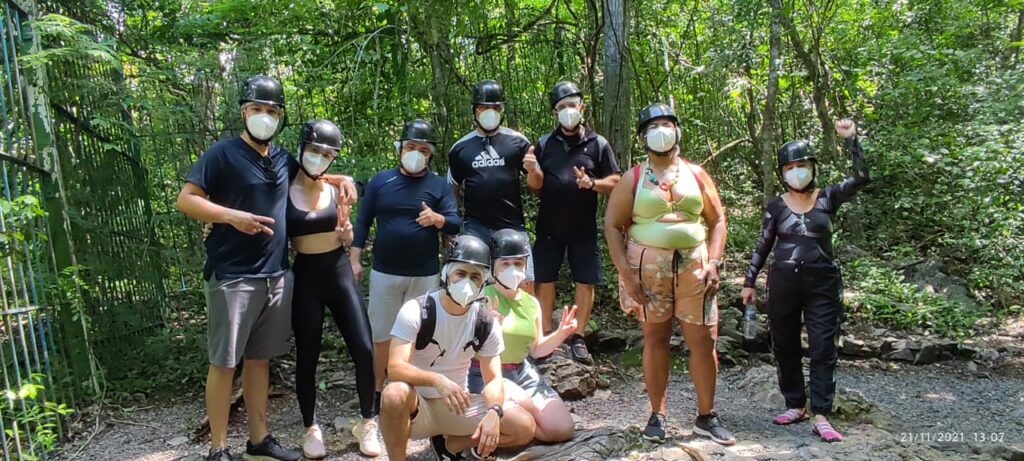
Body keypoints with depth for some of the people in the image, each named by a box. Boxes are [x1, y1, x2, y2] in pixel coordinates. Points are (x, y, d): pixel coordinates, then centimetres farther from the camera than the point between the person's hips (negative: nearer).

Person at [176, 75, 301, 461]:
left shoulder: (284, 159, 11)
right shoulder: (222, 154, -6)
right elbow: (185, 200, -10)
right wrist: (232, 215, -24)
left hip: (277, 276, 6)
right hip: (232, 277, -6)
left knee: (259, 358, 13)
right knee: (224, 362, 2)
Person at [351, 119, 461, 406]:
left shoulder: (439, 185, 1)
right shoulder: (381, 181, 3)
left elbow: (456, 224, -4)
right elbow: (363, 221, 6)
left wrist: (437, 218, -25)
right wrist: (355, 260, 1)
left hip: (425, 275, 0)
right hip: (385, 272, 0)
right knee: (381, 333, 7)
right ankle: (377, 389, 21)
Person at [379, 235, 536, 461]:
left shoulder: (485, 322, -5)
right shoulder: (416, 311, -18)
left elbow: (493, 379, -6)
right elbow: (395, 367, -28)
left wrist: (493, 412, -28)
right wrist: (438, 380, -46)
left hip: (458, 403, 4)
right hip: (418, 405, -4)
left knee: (524, 427, -12)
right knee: (395, 394, -39)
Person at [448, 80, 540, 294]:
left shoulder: (517, 141, 3)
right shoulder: (460, 147, 7)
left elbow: (535, 183, 6)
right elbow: (453, 190, 15)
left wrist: (533, 169, -16)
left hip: (512, 226, -1)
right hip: (475, 227, 1)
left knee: (526, 283, 0)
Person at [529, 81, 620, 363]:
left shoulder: (598, 144, 1)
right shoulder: (545, 143, 5)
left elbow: (614, 182, 1)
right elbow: (535, 186, 7)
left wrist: (592, 183, -19)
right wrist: (532, 171, -16)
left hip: (584, 229, -1)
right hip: (549, 227, 1)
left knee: (586, 282, 3)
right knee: (544, 281, 6)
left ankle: (578, 337, 16)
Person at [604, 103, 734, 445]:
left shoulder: (696, 174, 10)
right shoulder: (633, 178, 3)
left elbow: (717, 220, 11)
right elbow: (612, 225, -1)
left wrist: (714, 262, -3)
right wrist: (626, 273, -10)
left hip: (694, 266, 2)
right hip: (648, 266, -2)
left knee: (703, 341, 2)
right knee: (655, 339, 6)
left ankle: (706, 417, 16)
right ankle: (657, 415, 17)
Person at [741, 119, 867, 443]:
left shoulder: (827, 198, 3)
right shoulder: (775, 206, 4)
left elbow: (861, 178, -10)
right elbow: (763, 246, 8)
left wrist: (851, 140, -16)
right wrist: (749, 281, 6)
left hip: (823, 283, -1)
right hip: (783, 283, 1)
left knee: (823, 349, -3)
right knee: (785, 348, 8)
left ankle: (821, 416, 1)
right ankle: (795, 405, 23)